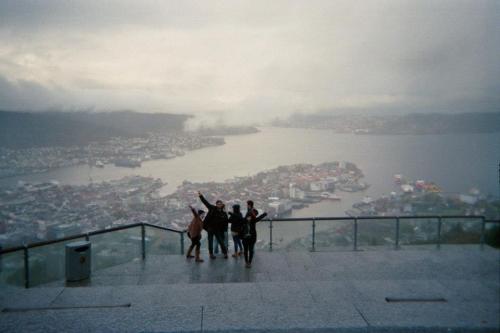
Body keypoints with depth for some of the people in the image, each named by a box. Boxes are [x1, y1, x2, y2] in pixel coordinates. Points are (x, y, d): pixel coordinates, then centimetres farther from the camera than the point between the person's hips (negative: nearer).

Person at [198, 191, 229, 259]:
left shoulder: (224, 213, -2)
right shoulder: (212, 208, -3)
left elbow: (225, 223, -1)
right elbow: (206, 202, -4)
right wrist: (201, 196, -11)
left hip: (218, 229, 0)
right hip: (210, 228, 0)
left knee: (221, 241, 4)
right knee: (210, 241, 6)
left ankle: (225, 253, 15)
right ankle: (211, 254, 17)